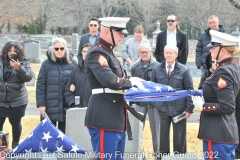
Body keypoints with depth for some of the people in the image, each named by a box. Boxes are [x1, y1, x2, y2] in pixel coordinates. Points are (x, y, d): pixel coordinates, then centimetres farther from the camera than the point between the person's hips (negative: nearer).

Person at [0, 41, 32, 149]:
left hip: (17, 100, -1)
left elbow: (28, 77, -12)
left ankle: (15, 145, 24)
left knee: (15, 123, 8)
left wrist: (19, 68, -26)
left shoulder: (23, 62, -2)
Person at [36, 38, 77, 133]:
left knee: (63, 133, 9)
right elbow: (40, 85, -1)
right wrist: (41, 104, -6)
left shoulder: (73, 64, 4)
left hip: (67, 106, 1)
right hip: (50, 106, -1)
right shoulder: (46, 64, 1)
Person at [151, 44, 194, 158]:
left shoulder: (184, 70, -5)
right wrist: (155, 102, 2)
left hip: (179, 109, -2)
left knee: (179, 137, 8)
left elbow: (189, 90, -3)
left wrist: (189, 109, -7)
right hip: (163, 109, 2)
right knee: (163, 136, 12)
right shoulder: (157, 69, 2)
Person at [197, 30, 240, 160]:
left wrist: (203, 106, -16)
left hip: (217, 134, -10)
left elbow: (227, 107, -22)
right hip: (228, 131, 10)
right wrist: (203, 95, 12)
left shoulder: (222, 73, -17)